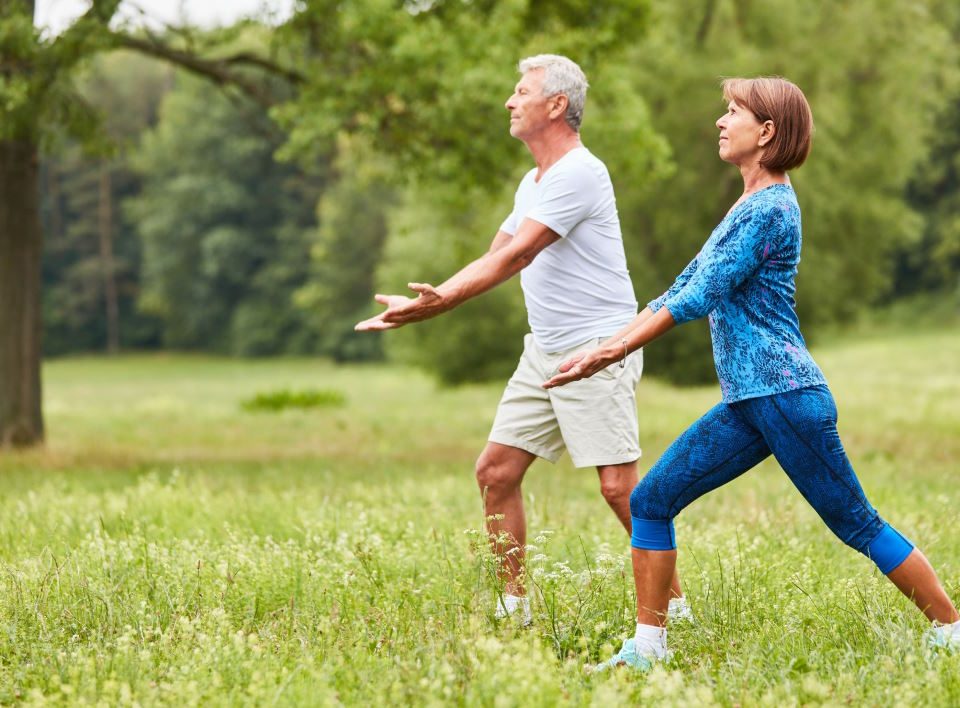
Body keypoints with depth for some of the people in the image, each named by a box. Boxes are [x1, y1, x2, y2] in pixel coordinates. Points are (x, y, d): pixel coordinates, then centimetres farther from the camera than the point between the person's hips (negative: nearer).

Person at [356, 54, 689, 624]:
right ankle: (515, 604, 13)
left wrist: (438, 303, -23)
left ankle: (673, 604, -1)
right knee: (496, 472, 5)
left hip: (598, 348, -9)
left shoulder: (579, 173, -15)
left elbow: (515, 257, -20)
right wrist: (426, 300, 10)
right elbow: (496, 257, 21)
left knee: (619, 486, -12)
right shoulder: (533, 183, 16)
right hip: (544, 352, 9)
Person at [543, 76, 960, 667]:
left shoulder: (770, 209, -14)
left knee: (857, 524, -1)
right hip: (748, 403, 9)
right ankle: (648, 647, 6)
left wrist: (615, 351, -12)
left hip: (785, 394, -9)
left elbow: (700, 298, -17)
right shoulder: (750, 207, 17)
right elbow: (684, 288, 18)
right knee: (651, 501, 3)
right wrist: (605, 348, 13)